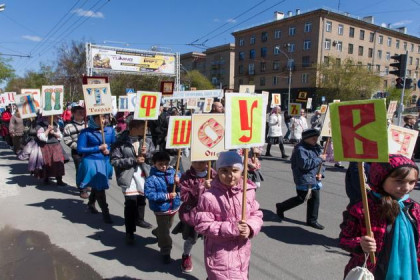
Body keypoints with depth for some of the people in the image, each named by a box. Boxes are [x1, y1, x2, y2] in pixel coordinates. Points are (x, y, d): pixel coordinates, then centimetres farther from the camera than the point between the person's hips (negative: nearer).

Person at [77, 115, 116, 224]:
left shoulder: (110, 130, 1)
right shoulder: (86, 132, -10)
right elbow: (80, 149, -12)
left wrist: (109, 150, -11)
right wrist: (99, 148, -16)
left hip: (106, 162, 5)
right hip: (91, 162, -5)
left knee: (97, 186, 23)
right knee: (99, 186, -4)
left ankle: (91, 203, 49)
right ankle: (105, 212, 9)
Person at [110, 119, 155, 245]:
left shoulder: (147, 140, 1)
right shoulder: (120, 143, -12)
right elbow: (114, 161, -13)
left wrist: (147, 154, -16)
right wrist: (134, 160, -20)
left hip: (144, 174, 5)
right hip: (129, 176, -5)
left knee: (142, 198, 19)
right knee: (130, 202, -11)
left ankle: (139, 219, 46)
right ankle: (129, 232, 3)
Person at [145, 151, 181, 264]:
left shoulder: (173, 172, -8)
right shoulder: (151, 179, -20)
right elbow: (149, 194, -25)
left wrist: (178, 183, -28)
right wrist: (167, 196, -28)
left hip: (174, 206, 6)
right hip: (161, 209, -6)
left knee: (168, 226, 31)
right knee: (164, 232, 3)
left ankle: (157, 232, 61)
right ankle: (165, 252, 22)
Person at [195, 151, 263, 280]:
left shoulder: (248, 191, -5)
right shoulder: (209, 197, -19)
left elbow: (257, 215, 3)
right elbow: (202, 225, -17)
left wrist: (250, 228, -17)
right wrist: (231, 228, -23)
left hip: (243, 251, 5)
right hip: (220, 254, -5)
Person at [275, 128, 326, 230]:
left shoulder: (316, 147, 11)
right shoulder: (300, 149, -17)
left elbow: (320, 163, 18)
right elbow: (304, 164, -27)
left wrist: (320, 172, -1)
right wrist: (319, 159, -21)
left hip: (315, 179, 8)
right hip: (304, 180, -8)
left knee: (315, 199, 10)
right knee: (301, 198, 0)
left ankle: (312, 220, 25)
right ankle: (281, 207, 21)